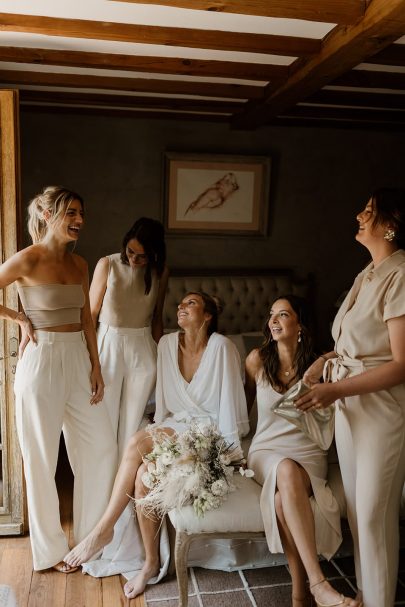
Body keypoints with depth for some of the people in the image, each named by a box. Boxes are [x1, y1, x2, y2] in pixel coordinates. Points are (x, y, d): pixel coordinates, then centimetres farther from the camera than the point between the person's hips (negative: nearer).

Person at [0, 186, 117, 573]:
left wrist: (95, 366, 7)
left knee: (101, 447, 10)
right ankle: (50, 549, 26)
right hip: (42, 362, -6)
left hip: (78, 360, 7)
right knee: (42, 459, 7)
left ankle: (91, 534, 31)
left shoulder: (79, 263, 8)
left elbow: (86, 319, 11)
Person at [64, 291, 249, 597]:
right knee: (144, 473, -25)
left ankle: (104, 529, -11)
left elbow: (230, 401, -12)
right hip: (175, 425, 5)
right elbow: (163, 398, 8)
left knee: (137, 443, -27)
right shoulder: (167, 343, 3)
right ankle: (151, 562, -7)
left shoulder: (221, 347, -13)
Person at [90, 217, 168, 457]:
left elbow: (157, 318, 8)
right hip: (108, 344, -1)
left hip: (142, 348, 2)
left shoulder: (161, 272, -1)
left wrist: (159, 355, 8)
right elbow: (92, 313, -4)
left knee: (134, 420, 10)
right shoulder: (107, 264, -8)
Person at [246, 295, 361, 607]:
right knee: (287, 470, -37)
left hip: (309, 454, 0)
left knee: (283, 500, -34)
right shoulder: (258, 359, 1)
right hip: (267, 450, 0)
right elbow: (244, 403, 17)